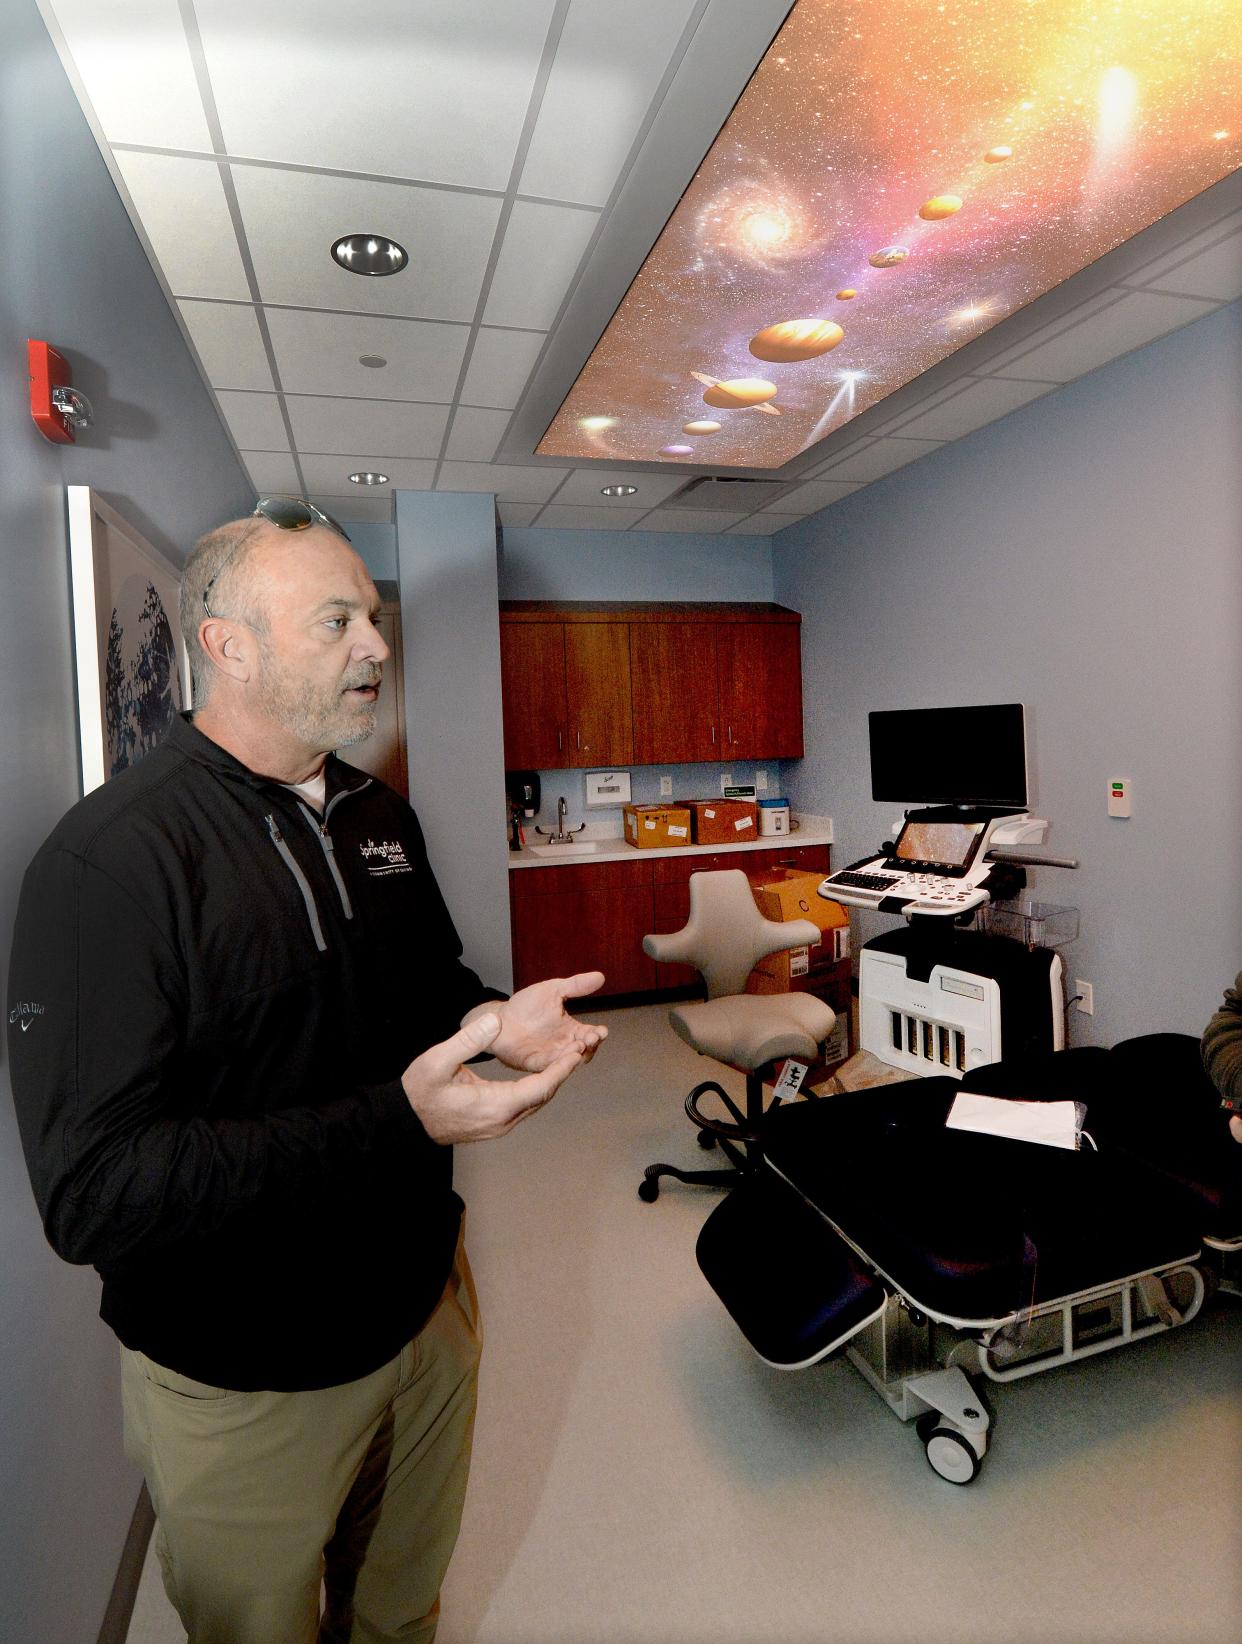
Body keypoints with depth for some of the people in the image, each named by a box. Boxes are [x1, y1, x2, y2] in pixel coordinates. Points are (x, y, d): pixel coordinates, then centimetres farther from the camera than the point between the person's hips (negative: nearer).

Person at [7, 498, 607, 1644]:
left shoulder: (381, 820, 1)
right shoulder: (111, 861, -23)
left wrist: (497, 1020, -9)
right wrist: (394, 1121, -34)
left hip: (423, 1305, 6)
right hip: (245, 1386, -5)